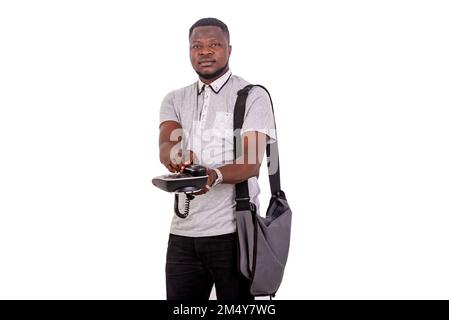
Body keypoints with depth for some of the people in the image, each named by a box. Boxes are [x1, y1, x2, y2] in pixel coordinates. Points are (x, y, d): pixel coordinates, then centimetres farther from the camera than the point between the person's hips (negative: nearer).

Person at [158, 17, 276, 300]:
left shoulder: (253, 97, -1)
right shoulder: (175, 100, 12)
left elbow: (252, 163, -12)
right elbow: (165, 144, -7)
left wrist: (216, 176, -34)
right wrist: (174, 154, -33)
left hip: (233, 231, -4)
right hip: (182, 232, 4)